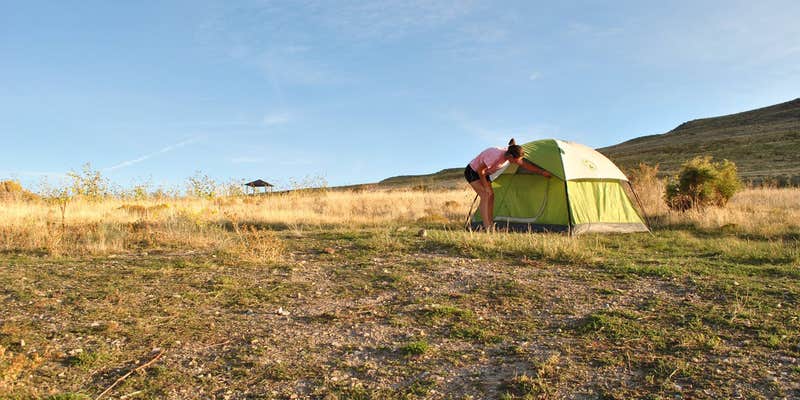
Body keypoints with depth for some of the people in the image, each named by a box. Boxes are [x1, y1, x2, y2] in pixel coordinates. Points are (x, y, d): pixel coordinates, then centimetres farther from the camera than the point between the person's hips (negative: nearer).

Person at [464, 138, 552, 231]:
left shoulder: (508, 154, -11)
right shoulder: (496, 155, -36)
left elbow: (525, 164, 3)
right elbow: (480, 170, -27)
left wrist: (542, 172, 8)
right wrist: (486, 186, -18)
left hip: (482, 173, 9)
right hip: (472, 172, -9)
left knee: (491, 195, 1)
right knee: (486, 195, -20)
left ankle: (491, 226, 5)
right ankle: (487, 228, -20)